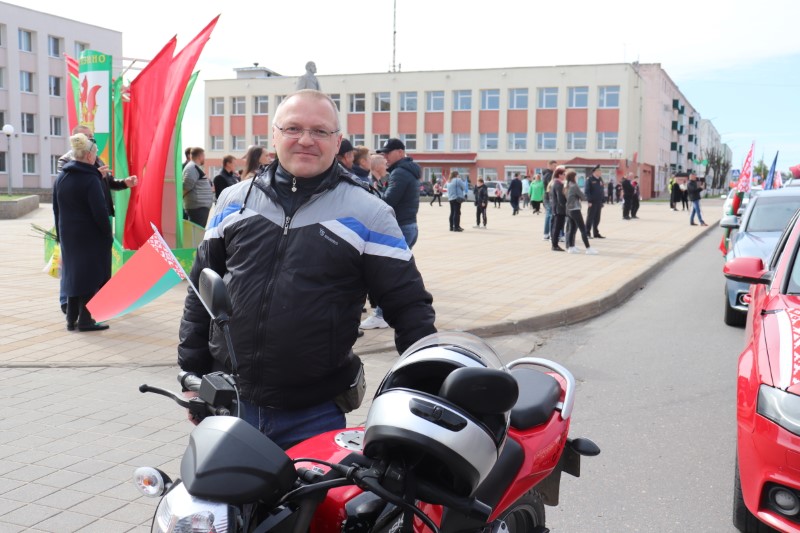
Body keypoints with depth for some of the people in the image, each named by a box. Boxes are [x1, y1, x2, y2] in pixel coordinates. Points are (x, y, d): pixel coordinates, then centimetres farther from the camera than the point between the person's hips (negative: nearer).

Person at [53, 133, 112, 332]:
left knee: (72, 273, 15)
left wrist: (61, 234, 18)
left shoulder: (60, 178, 8)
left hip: (68, 236, 7)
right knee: (90, 275, 0)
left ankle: (72, 319, 19)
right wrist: (108, 235, -8)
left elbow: (56, 209, 13)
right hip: (90, 237, -7)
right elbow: (100, 211, -18)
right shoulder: (90, 179, -16)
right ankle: (85, 320, 2)